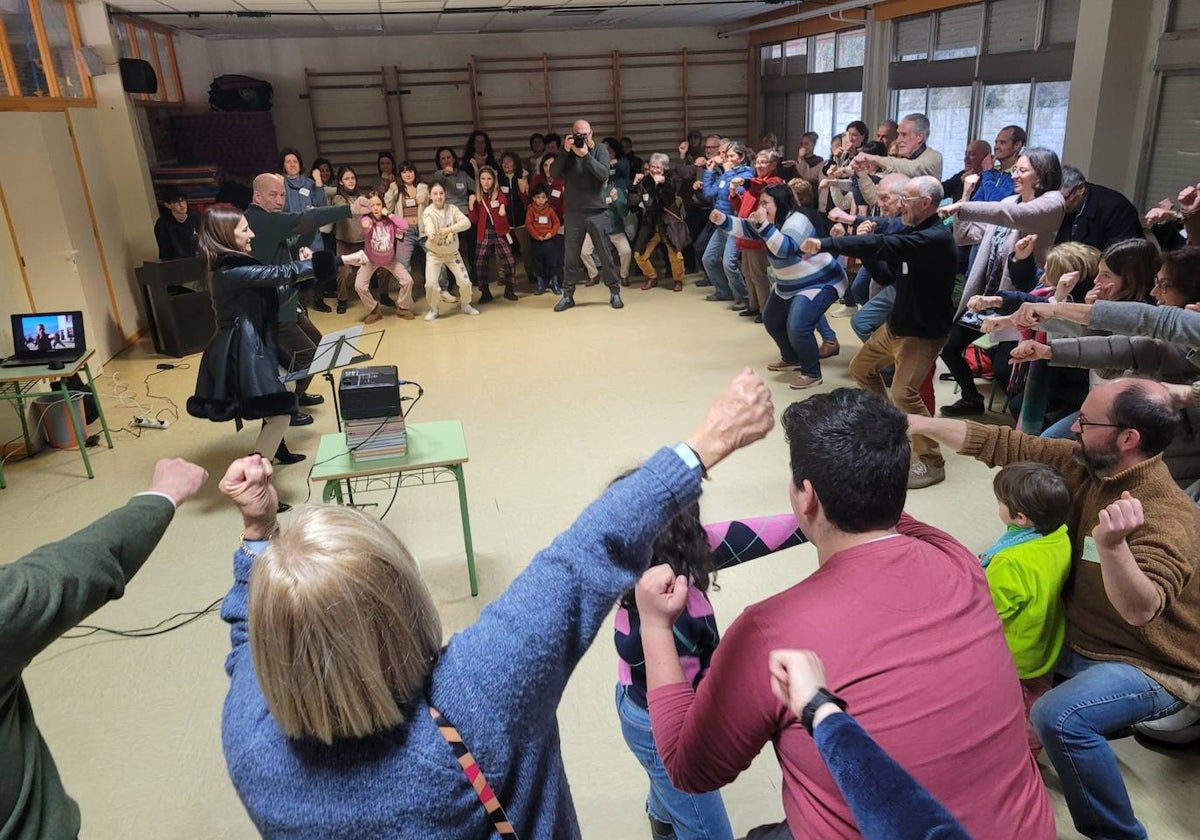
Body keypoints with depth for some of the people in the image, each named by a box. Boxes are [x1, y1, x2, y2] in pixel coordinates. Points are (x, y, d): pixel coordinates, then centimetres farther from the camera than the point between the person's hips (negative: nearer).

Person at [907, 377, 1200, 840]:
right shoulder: (1084, 463, -9)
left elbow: (1140, 610, -42)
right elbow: (1002, 445, -6)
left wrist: (1112, 546, -60)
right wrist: (917, 422, -10)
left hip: (1151, 667, -8)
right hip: (1077, 638, 8)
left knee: (1057, 717, -32)